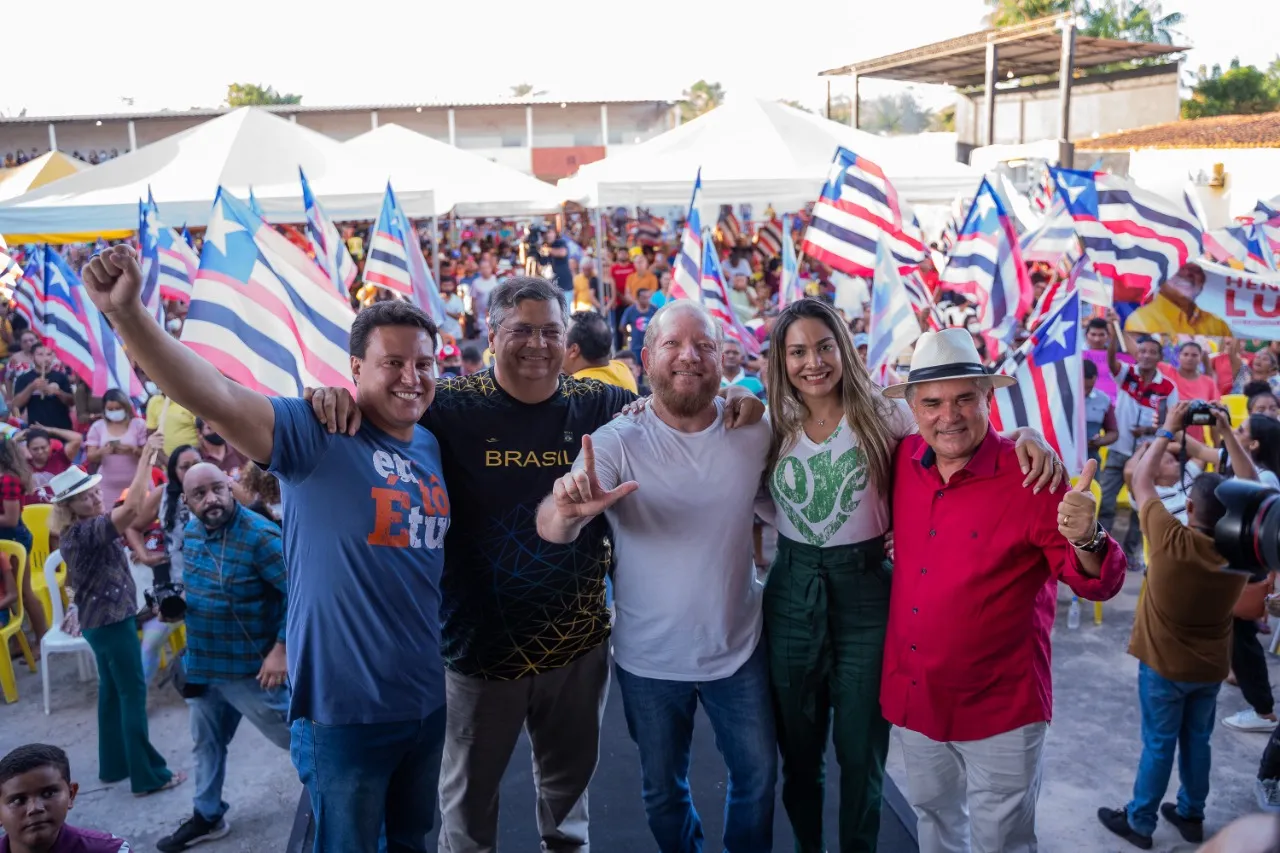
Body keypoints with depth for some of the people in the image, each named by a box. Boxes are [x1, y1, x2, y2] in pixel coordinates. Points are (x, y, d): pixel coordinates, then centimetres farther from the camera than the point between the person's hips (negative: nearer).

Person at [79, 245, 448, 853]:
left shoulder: (433, 447, 5)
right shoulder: (317, 434, -15)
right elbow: (216, 398, -31)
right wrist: (126, 313, -43)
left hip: (428, 699, 6)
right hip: (343, 707, -6)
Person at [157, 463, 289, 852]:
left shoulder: (259, 535, -24)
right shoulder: (191, 532, 2)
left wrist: (281, 649, -26)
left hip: (250, 668, -8)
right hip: (202, 664, 8)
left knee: (296, 737, 6)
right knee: (207, 743, 22)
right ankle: (207, 817, 40)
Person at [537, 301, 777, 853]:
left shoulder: (754, 430, -8)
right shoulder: (617, 441, -17)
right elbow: (550, 530, -29)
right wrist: (569, 511, -51)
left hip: (738, 647, 2)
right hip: (649, 658, -2)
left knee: (758, 771, 19)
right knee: (663, 789, 18)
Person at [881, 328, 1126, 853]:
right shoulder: (902, 461, -6)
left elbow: (1099, 585, -17)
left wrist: (1085, 539, -37)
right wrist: (897, 542, -3)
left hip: (1000, 708, -4)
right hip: (913, 696, 5)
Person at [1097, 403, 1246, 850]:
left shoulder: (1171, 540, -28)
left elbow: (1140, 482, -16)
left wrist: (1167, 431, -6)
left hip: (1165, 665, -4)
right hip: (1212, 667, 4)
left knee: (1158, 744, 8)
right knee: (1197, 741, 20)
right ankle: (1191, 816, 36)